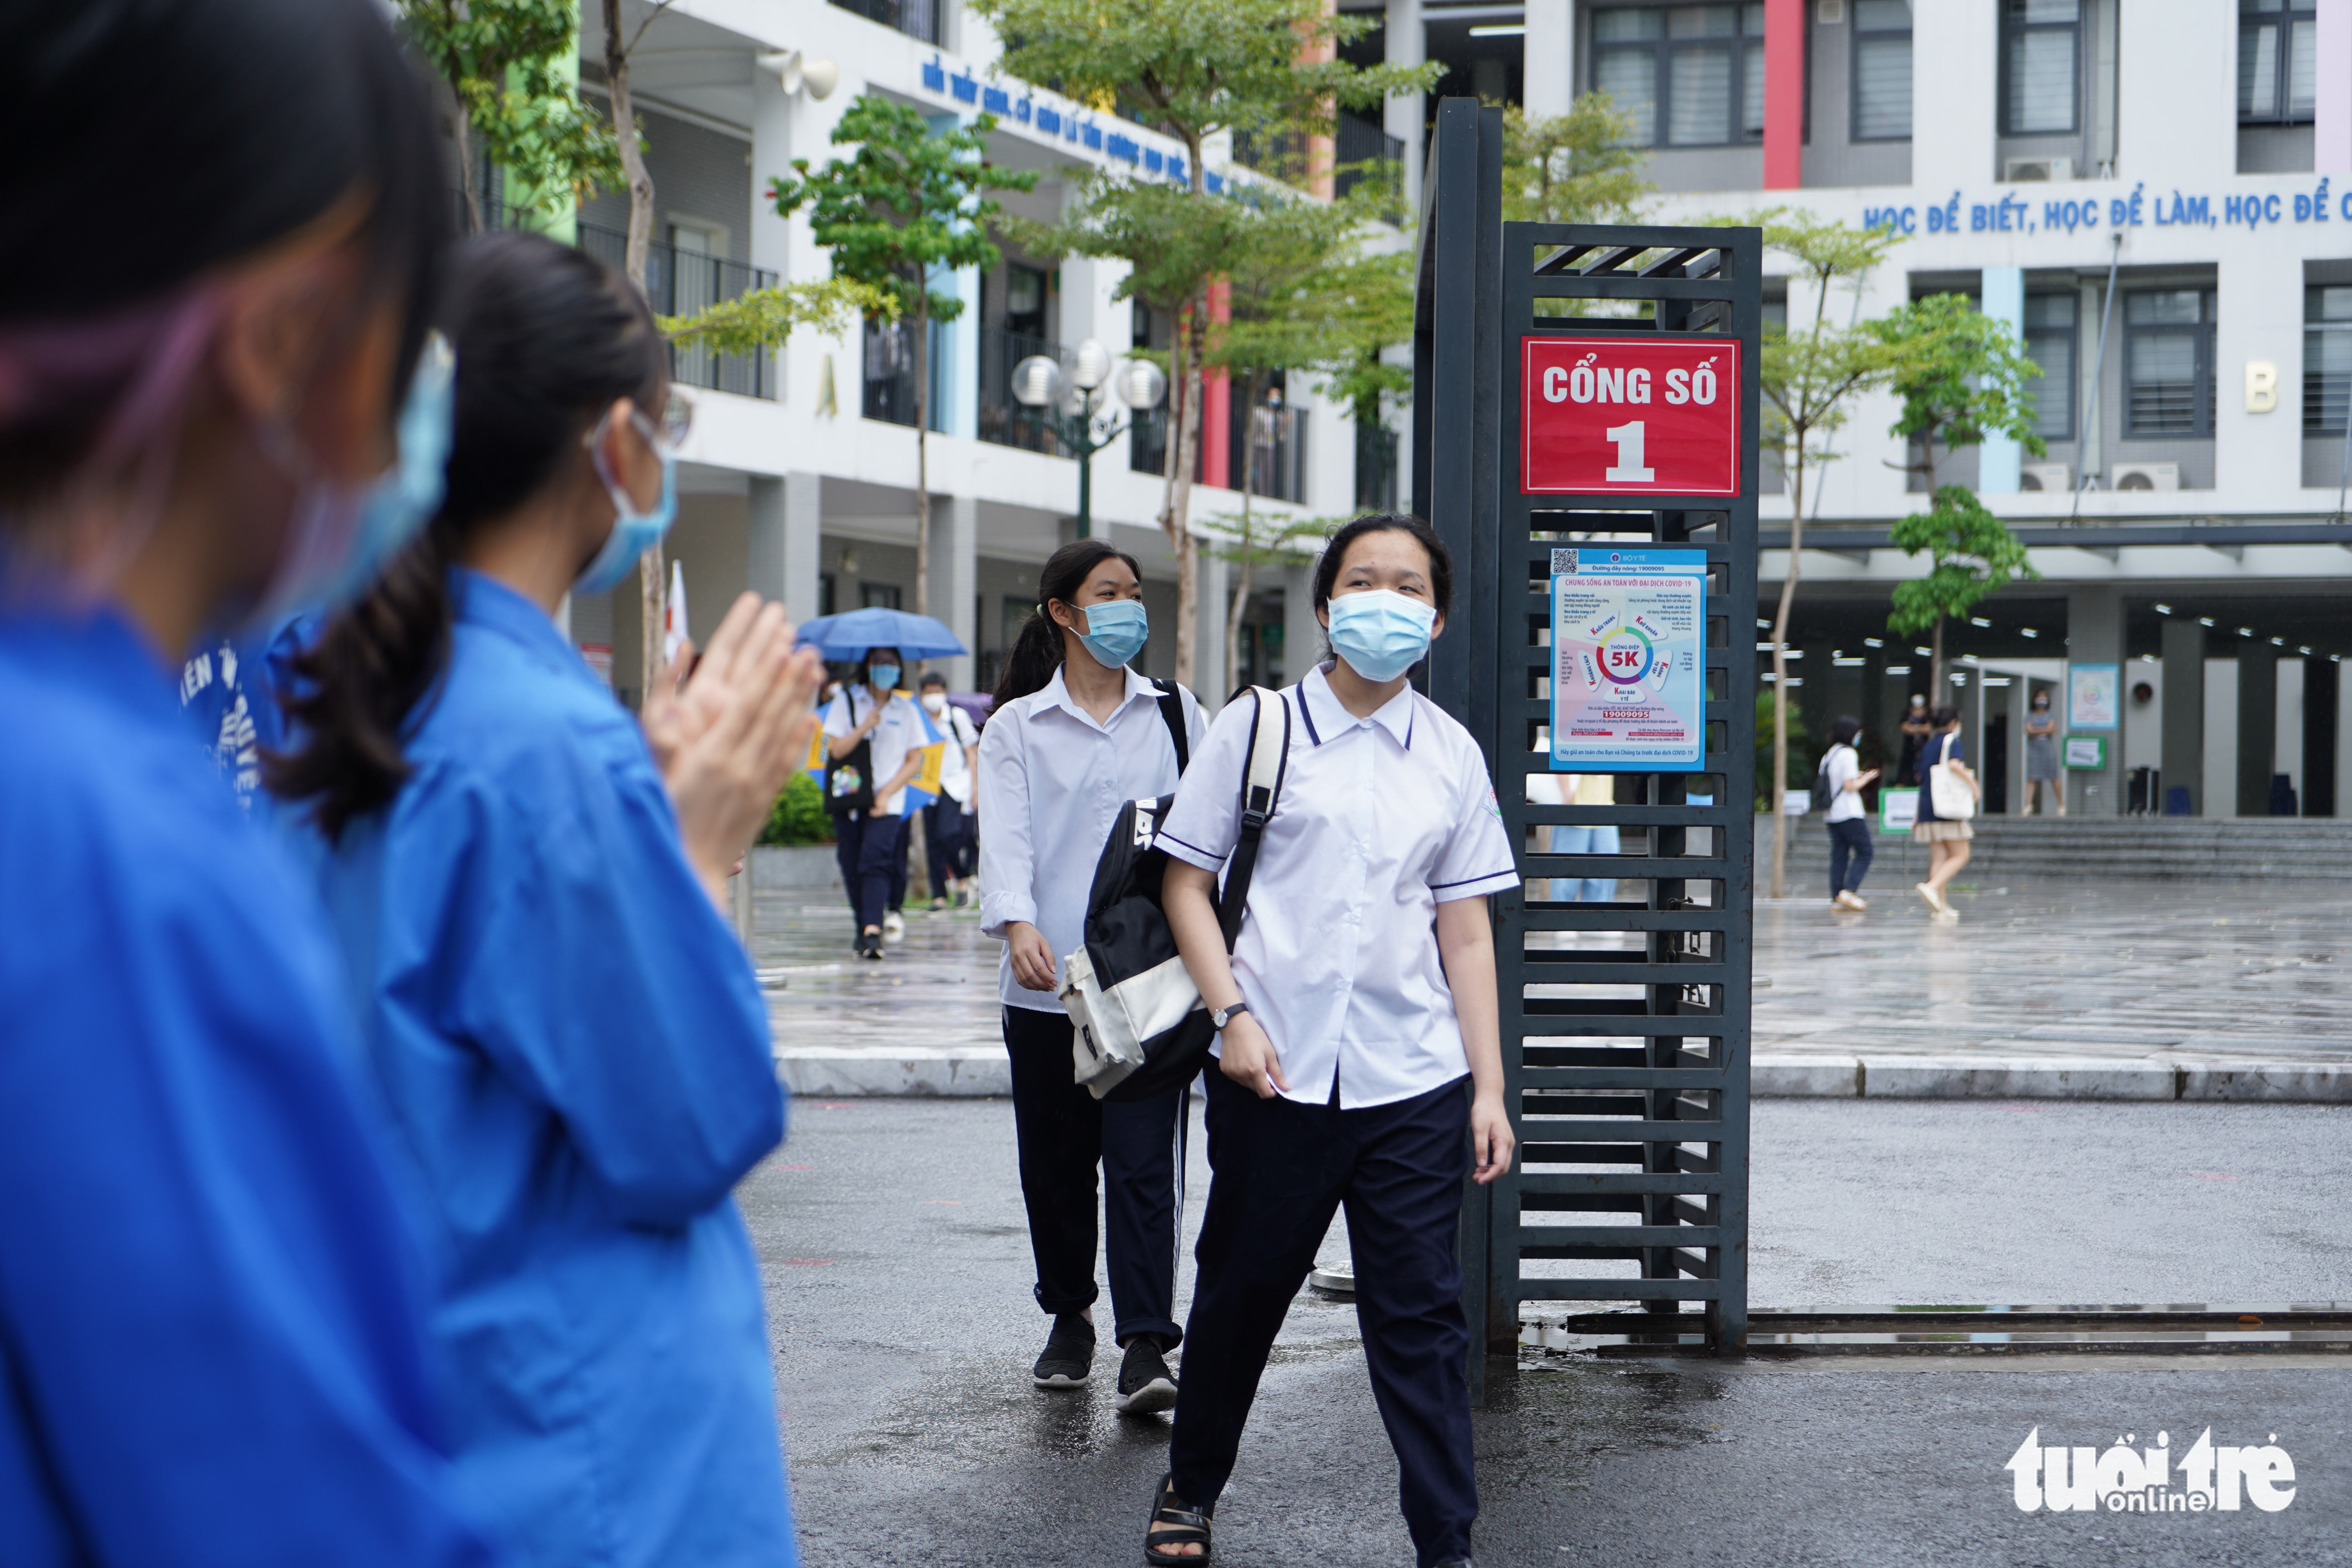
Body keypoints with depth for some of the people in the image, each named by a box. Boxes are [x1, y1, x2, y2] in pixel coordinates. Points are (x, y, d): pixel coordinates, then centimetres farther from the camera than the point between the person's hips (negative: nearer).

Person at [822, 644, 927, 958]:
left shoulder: (906, 709, 8)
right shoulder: (847, 701, 6)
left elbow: (915, 761, 7)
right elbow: (836, 749, -1)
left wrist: (887, 793, -4)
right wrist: (864, 728, -15)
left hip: (887, 802, -2)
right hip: (849, 799, 2)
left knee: (875, 861, -19)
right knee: (852, 866, 3)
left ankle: (873, 930, -30)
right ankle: (864, 928, 19)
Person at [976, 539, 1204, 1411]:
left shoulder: (1175, 714, 12)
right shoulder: (1017, 728, 7)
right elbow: (1006, 840, -6)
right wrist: (1019, 925, -24)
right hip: (1048, 983, 0)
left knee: (1144, 1160, -9)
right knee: (1056, 1165, 8)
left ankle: (1145, 1347, -11)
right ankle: (1070, 1318, 27)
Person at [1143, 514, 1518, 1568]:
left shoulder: (1451, 755, 9)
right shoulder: (1256, 729, 2)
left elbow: (1465, 929, 10)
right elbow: (1187, 884, 4)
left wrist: (1488, 1087, 5)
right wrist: (1232, 1014, -9)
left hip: (1415, 1084, 1)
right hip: (1277, 1076, -1)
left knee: (1420, 1319, 1)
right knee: (1241, 1293, 12)